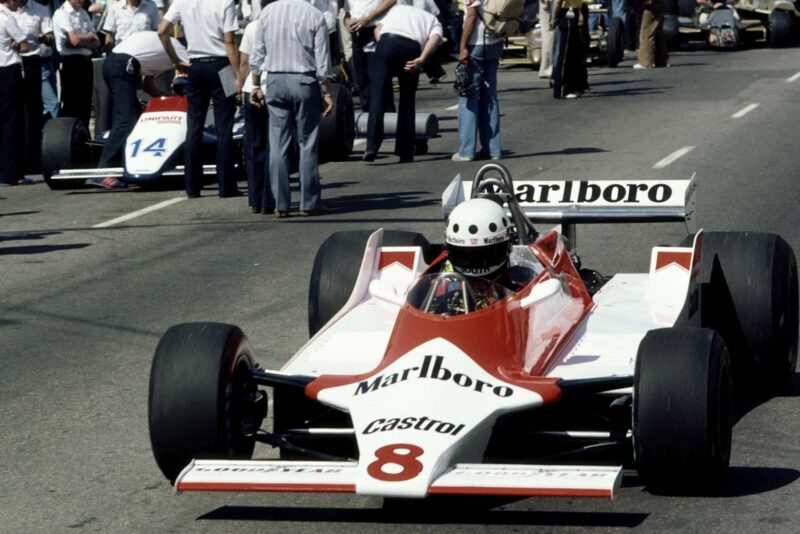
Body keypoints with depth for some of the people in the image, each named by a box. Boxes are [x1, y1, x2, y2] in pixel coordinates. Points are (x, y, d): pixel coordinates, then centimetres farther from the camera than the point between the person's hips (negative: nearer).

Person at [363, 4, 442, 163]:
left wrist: (385, 50, 12)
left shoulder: (396, 9, 37)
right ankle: (405, 153, 13)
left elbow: (378, 29, 19)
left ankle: (372, 147, -14)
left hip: (387, 40, 0)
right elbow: (435, 38, 5)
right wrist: (422, 60, -8)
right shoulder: (434, 21, 30)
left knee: (377, 95, -1)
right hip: (411, 47, 0)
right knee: (407, 101, 12)